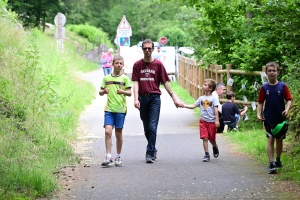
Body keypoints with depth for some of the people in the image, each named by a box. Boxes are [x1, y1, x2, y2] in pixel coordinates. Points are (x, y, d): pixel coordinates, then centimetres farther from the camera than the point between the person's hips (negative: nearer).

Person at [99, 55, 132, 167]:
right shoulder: (106, 78, 9)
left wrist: (123, 92, -21)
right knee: (108, 131, -12)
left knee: (118, 133, 5)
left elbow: (129, 93, -1)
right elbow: (100, 92, 14)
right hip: (109, 109, 1)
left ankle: (118, 157, 18)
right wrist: (104, 91, -8)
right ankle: (108, 158, -12)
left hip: (120, 109, -1)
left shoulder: (125, 78, 3)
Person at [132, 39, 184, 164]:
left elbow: (165, 82, 6)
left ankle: (150, 153, -9)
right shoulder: (137, 65, 6)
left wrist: (174, 98, 3)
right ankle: (153, 149, 28)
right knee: (146, 128, 11)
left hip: (154, 98, -2)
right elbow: (136, 83, 0)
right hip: (142, 98, 2)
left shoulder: (158, 64, 3)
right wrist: (136, 99, -13)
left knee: (152, 127, -11)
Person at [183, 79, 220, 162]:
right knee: (205, 138, -7)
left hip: (211, 121, -3)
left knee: (212, 139, 8)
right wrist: (184, 105, -2)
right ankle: (206, 154, -2)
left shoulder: (213, 98, -4)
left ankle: (215, 147, 40)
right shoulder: (201, 98, 9)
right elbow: (193, 106, 10)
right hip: (203, 121, 3)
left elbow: (216, 109, -8)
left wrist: (217, 120, -14)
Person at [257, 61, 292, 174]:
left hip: (280, 118, 1)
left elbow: (289, 99, -3)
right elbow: (260, 102, 4)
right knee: (270, 140, -6)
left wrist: (287, 110, -20)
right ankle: (271, 164, -9)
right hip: (268, 119, -1)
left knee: (279, 140, 13)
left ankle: (278, 160, 32)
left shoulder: (283, 86, -4)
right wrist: (259, 114, -9)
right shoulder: (264, 88, -2)